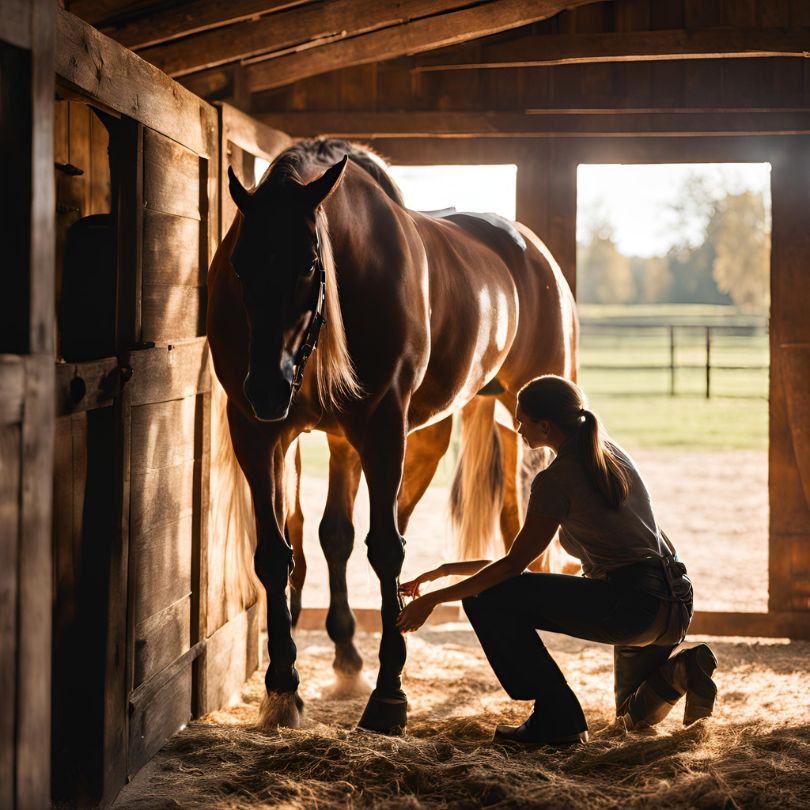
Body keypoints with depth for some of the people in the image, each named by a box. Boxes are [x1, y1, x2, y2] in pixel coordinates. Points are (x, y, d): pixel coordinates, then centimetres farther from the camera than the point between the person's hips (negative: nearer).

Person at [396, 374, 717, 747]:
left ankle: (557, 718, -5)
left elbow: (513, 565, -7)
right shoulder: (612, 454, 16)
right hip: (676, 608, 10)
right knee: (638, 715, 34)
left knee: (486, 599, -7)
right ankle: (677, 667, 2)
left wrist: (434, 599, 2)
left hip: (632, 604, -9)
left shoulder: (556, 479, -11)